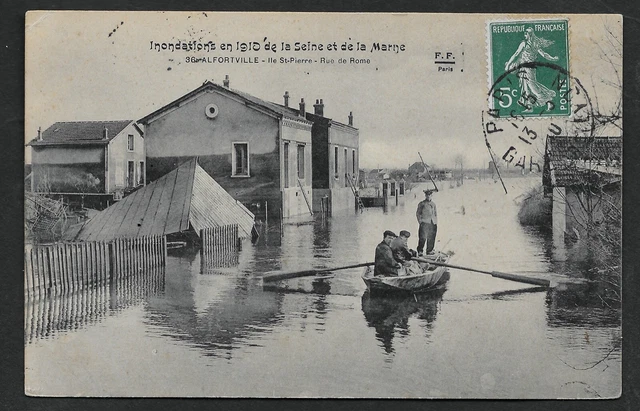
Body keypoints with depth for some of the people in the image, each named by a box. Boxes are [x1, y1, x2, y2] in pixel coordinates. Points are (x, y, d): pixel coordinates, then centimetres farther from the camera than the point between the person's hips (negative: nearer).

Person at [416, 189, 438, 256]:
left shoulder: (433, 204, 19)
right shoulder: (421, 204, 6)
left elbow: (435, 214, 23)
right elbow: (418, 213, 6)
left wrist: (436, 222, 13)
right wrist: (420, 221, -5)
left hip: (433, 223, 4)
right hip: (424, 223, -4)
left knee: (431, 239, 4)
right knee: (423, 238, -13)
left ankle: (429, 250, 13)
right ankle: (420, 251, -9)